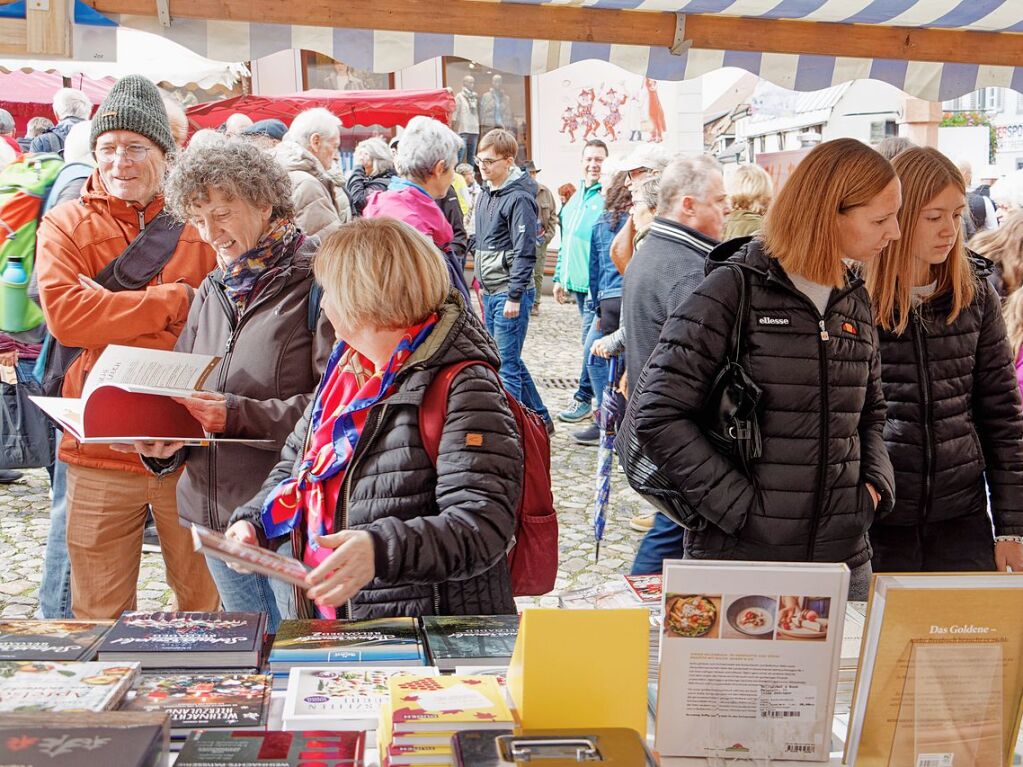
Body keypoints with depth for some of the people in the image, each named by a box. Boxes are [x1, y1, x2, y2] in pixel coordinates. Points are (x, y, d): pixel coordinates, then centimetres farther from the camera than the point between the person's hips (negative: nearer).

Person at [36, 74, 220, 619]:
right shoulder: (64, 226, 3)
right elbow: (63, 313, -13)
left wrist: (111, 308, -13)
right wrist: (175, 300, -13)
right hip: (99, 450, 0)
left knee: (206, 604, 14)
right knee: (100, 615, 12)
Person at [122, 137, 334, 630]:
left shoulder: (315, 281, -12)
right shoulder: (213, 290, 13)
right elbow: (184, 394, 16)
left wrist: (239, 415, -23)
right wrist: (165, 444, -4)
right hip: (216, 514, 7)